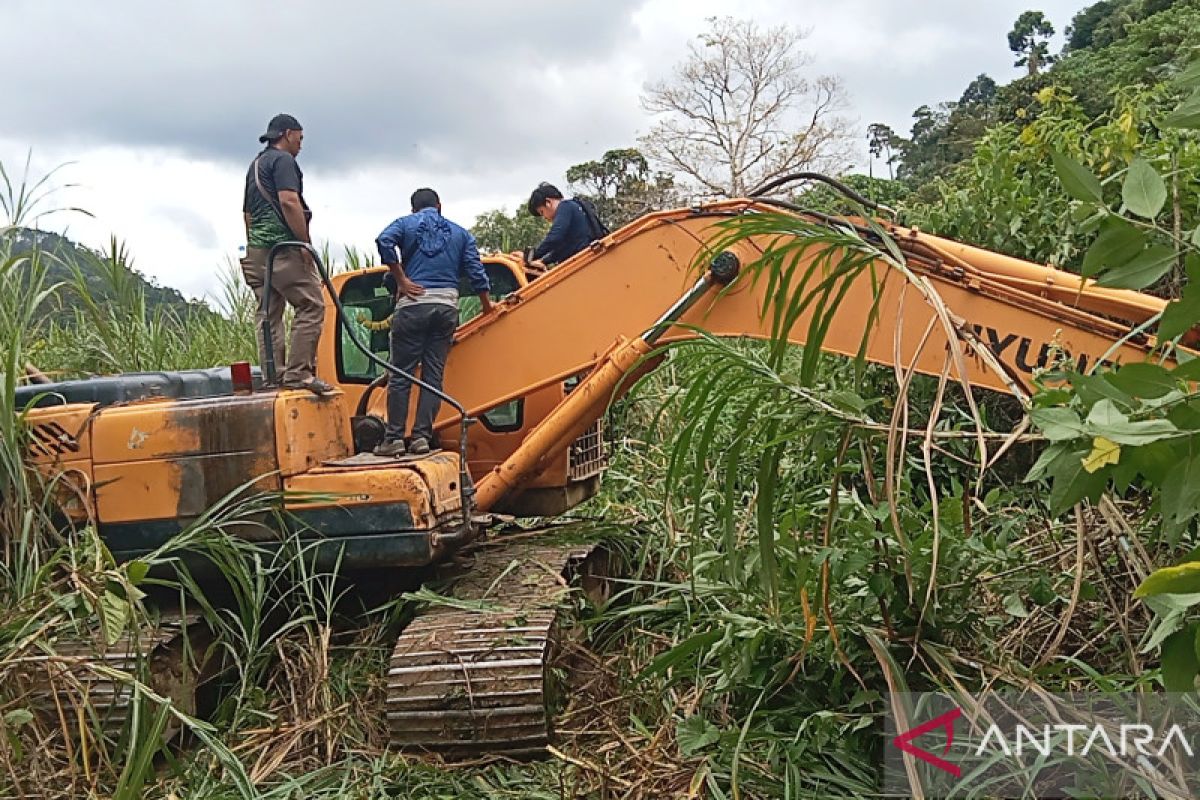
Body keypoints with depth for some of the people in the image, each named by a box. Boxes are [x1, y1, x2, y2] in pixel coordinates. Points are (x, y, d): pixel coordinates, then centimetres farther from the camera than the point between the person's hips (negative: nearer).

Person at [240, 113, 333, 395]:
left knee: (268, 314, 6)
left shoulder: (255, 165, 25)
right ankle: (298, 372, -16)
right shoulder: (283, 160, -4)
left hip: (256, 248, 10)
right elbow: (289, 202, -18)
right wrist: (306, 243, -16)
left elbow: (248, 212, 27)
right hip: (282, 245, -10)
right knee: (311, 305, -9)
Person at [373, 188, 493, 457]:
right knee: (433, 374, 5)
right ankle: (422, 436, 1)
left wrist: (402, 280, -5)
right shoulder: (459, 233, 19)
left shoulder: (406, 223, 12)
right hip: (447, 305, 2)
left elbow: (384, 241, -10)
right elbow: (475, 270, 11)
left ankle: (394, 438, -2)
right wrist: (487, 305, 20)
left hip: (414, 303, -2)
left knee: (400, 373, 1)